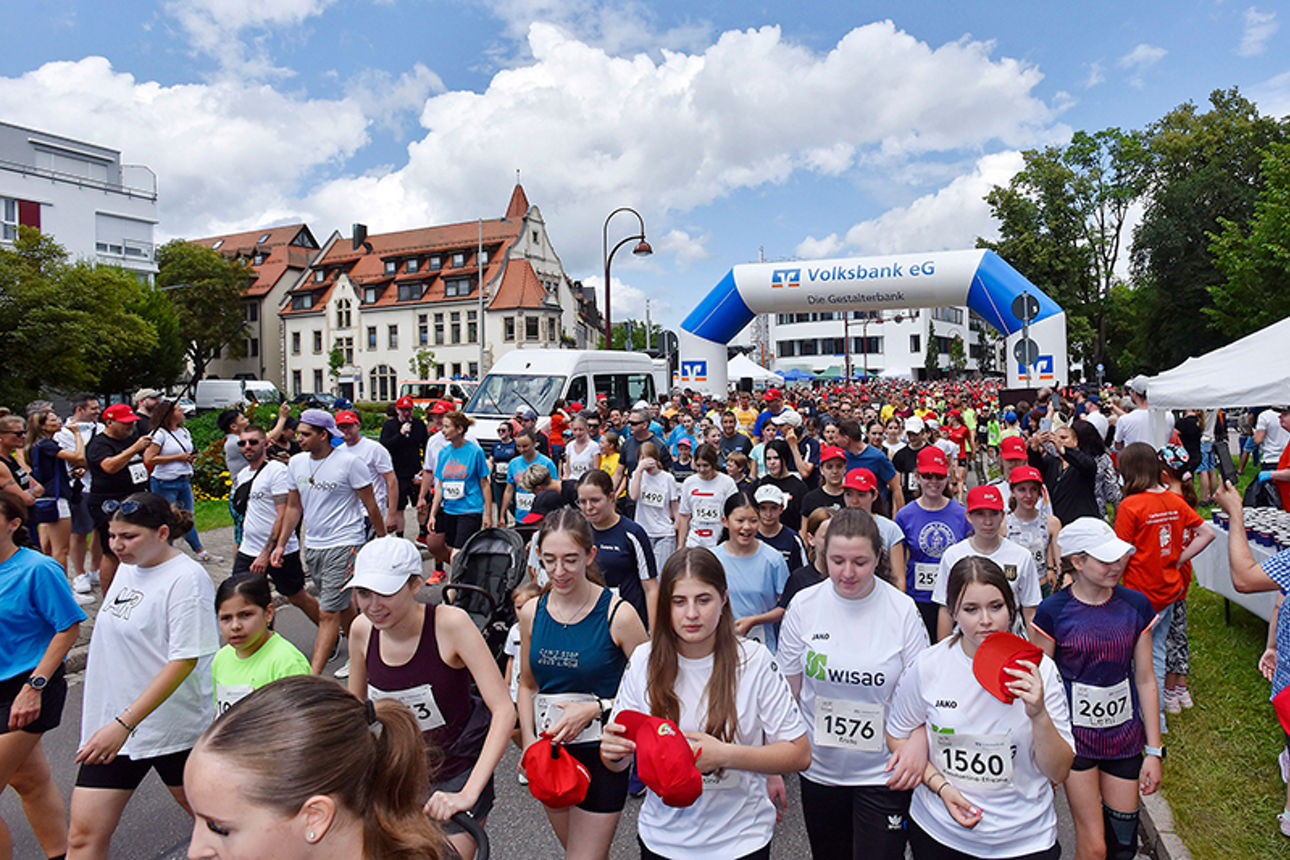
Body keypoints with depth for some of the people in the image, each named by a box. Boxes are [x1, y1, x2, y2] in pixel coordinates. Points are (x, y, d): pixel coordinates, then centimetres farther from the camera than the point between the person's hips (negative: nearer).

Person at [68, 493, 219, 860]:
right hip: (110, 723, 7)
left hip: (173, 726, -7)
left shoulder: (187, 578, -20)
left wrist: (124, 723, -27)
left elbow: (184, 660, -24)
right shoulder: (128, 567, 5)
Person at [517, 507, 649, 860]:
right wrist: (529, 742, -1)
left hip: (602, 754, -5)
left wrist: (596, 708, -20)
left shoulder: (618, 614, -16)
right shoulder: (531, 612, -2)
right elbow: (527, 684, 11)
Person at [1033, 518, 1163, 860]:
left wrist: (1154, 750, 4)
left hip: (1124, 736, 3)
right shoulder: (1053, 612, -12)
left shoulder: (1136, 606, -1)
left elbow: (1145, 680, 4)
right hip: (1074, 735, -3)